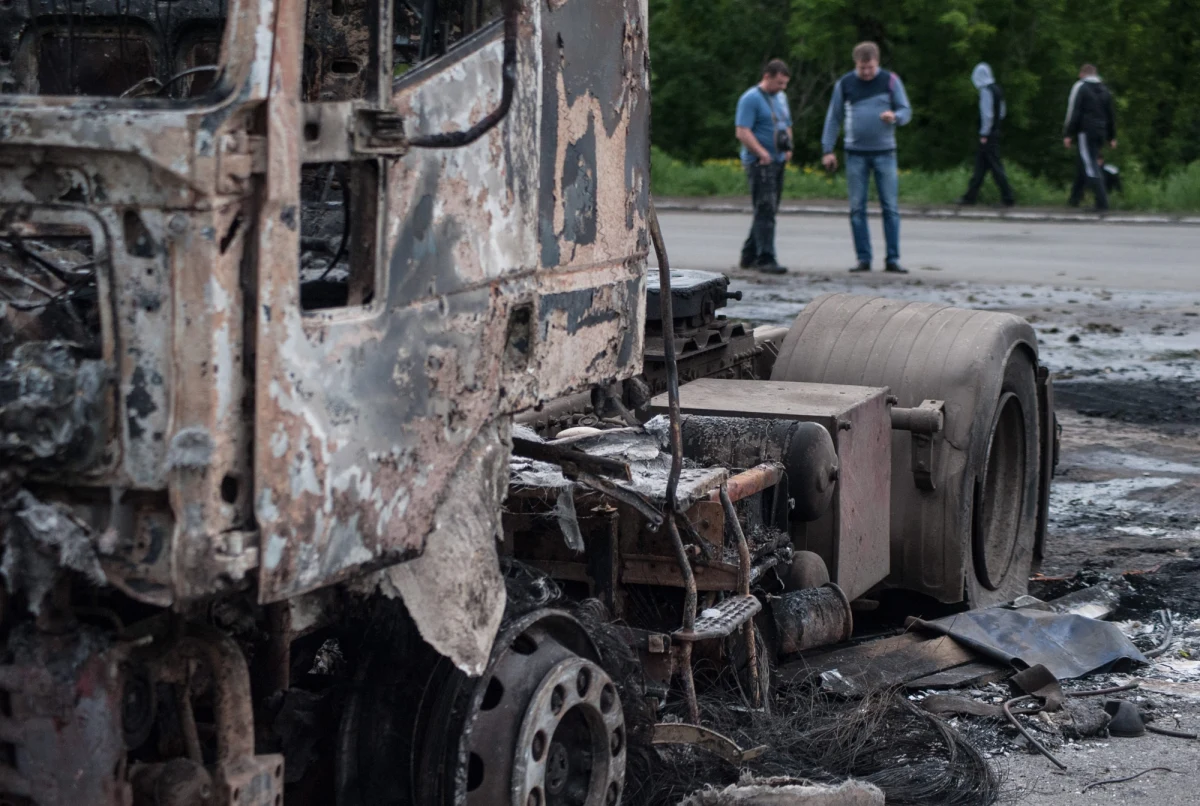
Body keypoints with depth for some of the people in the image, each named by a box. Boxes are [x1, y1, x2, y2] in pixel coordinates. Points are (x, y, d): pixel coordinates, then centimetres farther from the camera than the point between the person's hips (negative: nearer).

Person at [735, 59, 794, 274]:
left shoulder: (781, 97, 18)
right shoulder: (751, 99, -10)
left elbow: (787, 126, 27)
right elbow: (742, 132, -17)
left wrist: (788, 147, 8)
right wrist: (762, 153, -22)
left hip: (778, 162, 9)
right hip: (759, 163, -9)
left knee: (767, 211, 11)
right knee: (765, 210, -13)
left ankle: (749, 256, 19)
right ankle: (766, 258, -14)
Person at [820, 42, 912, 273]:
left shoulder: (890, 80, 2)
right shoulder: (844, 84, 4)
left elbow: (906, 111, 4)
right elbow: (834, 118, 8)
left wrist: (895, 117, -19)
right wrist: (828, 149, 2)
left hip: (885, 152, -1)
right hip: (856, 153, 1)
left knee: (890, 207, -2)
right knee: (857, 208, 0)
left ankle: (893, 258, 2)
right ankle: (863, 258, 6)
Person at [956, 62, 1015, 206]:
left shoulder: (986, 91, -15)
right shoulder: (997, 89, 13)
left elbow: (987, 114, -19)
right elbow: (1002, 111, 19)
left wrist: (984, 134, -15)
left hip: (987, 135, -9)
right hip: (995, 132, 9)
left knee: (995, 165, -6)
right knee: (980, 165, 12)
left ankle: (1007, 197, -4)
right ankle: (970, 196, 17)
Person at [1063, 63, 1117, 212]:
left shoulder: (1080, 87, -2)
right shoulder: (1104, 89, 17)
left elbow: (1074, 112, -9)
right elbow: (1110, 115, 17)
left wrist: (1068, 134, -9)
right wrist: (1112, 137, 21)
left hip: (1086, 131, -7)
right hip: (1101, 133, 7)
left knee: (1091, 166, -9)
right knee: (1082, 164, 19)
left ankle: (1102, 202, -17)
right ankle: (1075, 197, 22)